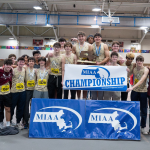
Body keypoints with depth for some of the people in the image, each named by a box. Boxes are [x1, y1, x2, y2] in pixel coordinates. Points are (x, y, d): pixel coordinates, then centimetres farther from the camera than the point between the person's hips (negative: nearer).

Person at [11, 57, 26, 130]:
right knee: (12, 107, 8)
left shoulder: (24, 70, 6)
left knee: (21, 108, 9)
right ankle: (10, 121, 28)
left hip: (22, 91, 4)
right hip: (14, 92, -4)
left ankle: (18, 122, 23)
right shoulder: (13, 70, -10)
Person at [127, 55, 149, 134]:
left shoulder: (145, 70, -8)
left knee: (143, 110, 4)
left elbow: (141, 81, -19)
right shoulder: (133, 69, 6)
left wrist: (132, 87, -29)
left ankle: (143, 127, 16)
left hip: (143, 92, -3)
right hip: (134, 91, 3)